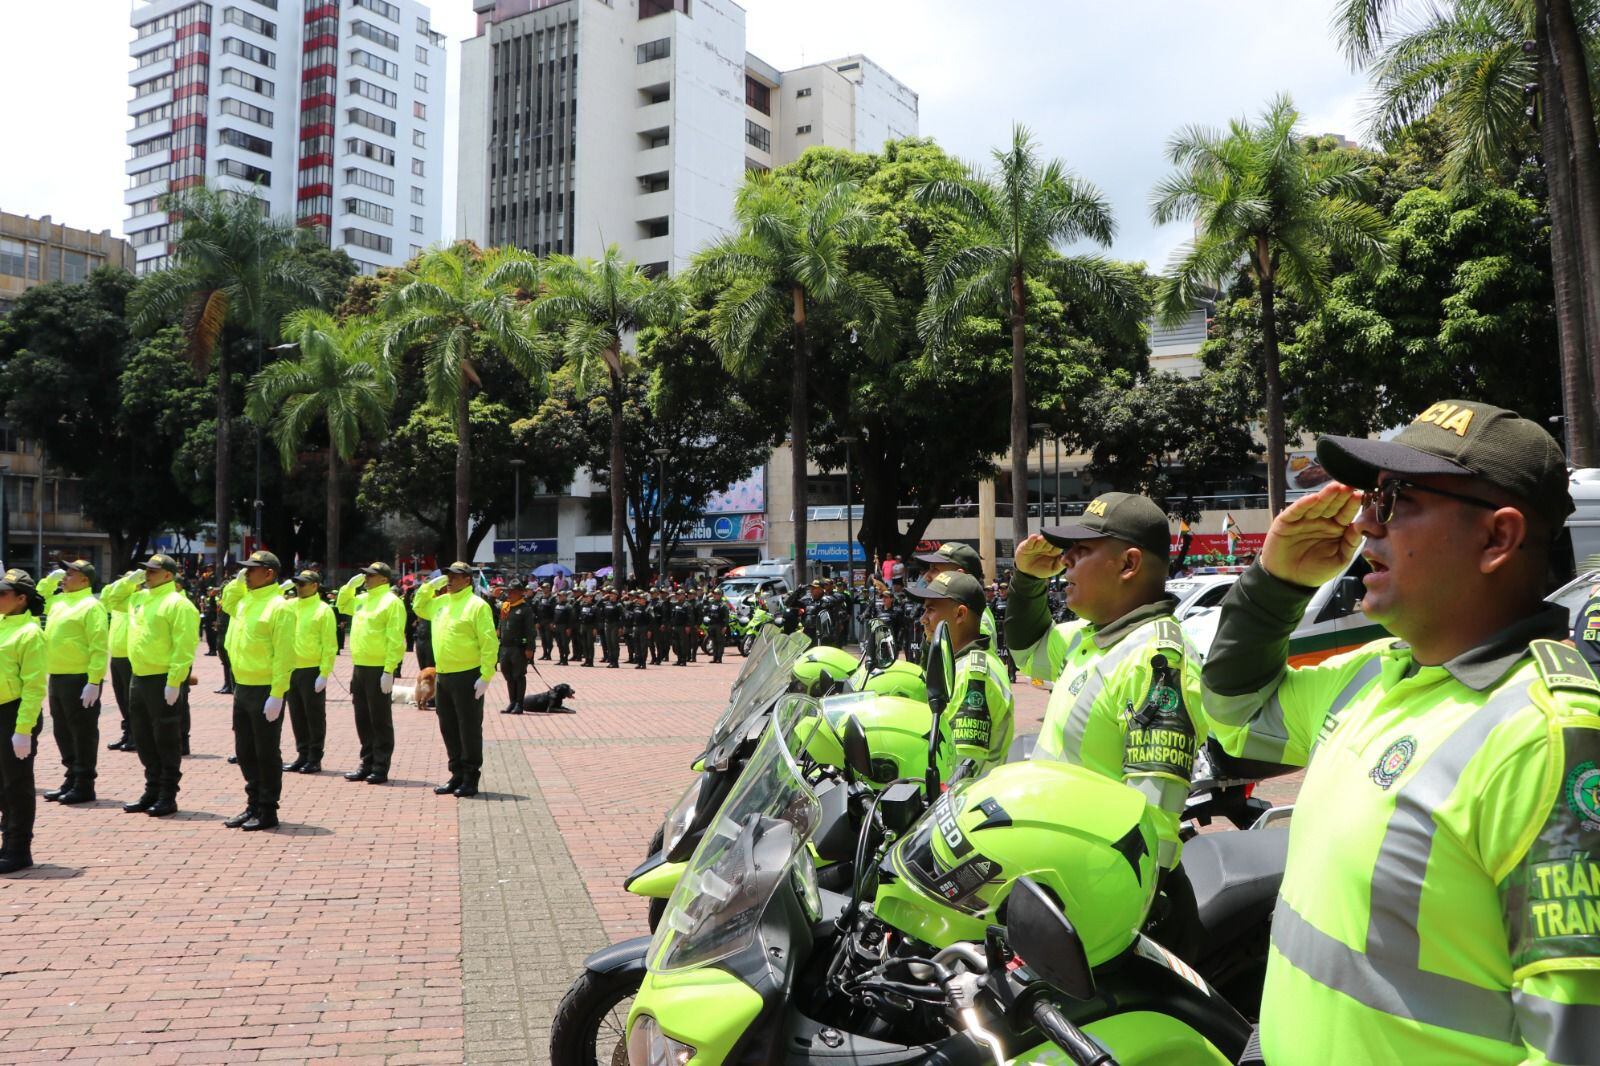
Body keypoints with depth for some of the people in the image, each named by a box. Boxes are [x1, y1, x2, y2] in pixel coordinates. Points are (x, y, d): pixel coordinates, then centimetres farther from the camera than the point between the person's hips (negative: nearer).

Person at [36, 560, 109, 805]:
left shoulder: (91, 606, -12)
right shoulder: (58, 601, 14)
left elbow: (99, 647, -18)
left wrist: (94, 681, -24)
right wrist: (49, 580, 17)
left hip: (79, 679, -9)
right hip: (57, 678, 9)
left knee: (83, 732, -2)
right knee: (63, 731, 14)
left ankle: (84, 786, 4)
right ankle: (71, 779, 25)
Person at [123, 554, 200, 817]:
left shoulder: (178, 603, -12)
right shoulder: (139, 598, 13)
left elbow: (184, 646, -18)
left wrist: (174, 682, -23)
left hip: (164, 681, -8)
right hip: (138, 678, 8)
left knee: (167, 740, -1)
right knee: (143, 739, 14)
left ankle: (168, 797, 7)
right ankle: (152, 791, 26)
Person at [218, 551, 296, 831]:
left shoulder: (279, 606, -15)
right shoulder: (245, 600, 10)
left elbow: (284, 654, -18)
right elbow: (226, 604, 34)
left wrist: (276, 694, -22)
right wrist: (237, 581, 14)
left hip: (265, 691, -8)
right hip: (242, 687, 8)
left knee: (266, 752, 0)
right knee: (244, 751, 14)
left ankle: (268, 811, 9)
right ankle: (253, 805, 25)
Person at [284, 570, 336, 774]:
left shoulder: (323, 610, -7)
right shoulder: (290, 606, 11)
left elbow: (330, 645, -10)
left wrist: (324, 673, -15)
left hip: (312, 671, -6)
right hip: (291, 669, 6)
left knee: (314, 716, 1)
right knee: (297, 715, 12)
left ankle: (315, 759, 8)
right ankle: (302, 755, 21)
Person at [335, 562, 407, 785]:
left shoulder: (391, 602, -11)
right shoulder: (362, 599, 14)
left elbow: (395, 640, -16)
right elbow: (341, 605, 33)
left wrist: (389, 671, -22)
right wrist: (350, 585, 15)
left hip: (379, 669, -8)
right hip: (359, 667, 8)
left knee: (380, 720, -1)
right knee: (363, 719, 13)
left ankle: (380, 767, 6)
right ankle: (367, 763, 22)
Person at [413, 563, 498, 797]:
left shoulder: (477, 605, -10)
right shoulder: (441, 602, 12)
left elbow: (489, 643, -14)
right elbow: (419, 608, 31)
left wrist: (486, 676, -19)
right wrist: (429, 586, 13)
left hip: (467, 677, -8)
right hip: (443, 676, 8)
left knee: (469, 729, 0)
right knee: (448, 729, 13)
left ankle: (471, 778, 8)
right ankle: (457, 775, 24)